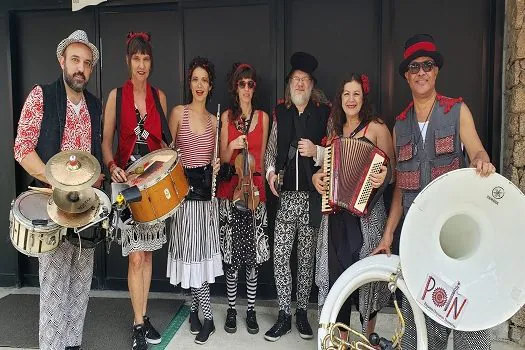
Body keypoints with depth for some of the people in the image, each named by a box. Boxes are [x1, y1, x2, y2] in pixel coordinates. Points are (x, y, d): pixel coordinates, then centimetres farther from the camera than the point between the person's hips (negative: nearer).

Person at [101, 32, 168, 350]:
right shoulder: (117, 95, 0)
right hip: (127, 180, -3)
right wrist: (112, 166, -17)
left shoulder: (159, 96, 7)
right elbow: (106, 140, 0)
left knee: (148, 252, 10)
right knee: (136, 256, -5)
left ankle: (144, 316, 25)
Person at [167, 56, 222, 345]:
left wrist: (217, 166, -2)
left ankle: (194, 310, 19)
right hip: (184, 189, -3)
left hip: (206, 190, 3)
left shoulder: (214, 120, 11)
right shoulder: (178, 113, 1)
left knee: (202, 253, 5)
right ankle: (207, 317, 14)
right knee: (191, 253, 0)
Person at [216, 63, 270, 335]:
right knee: (232, 254, 3)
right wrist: (232, 147, -18)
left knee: (253, 253, 3)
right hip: (230, 189, 0)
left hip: (255, 189, 1)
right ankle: (231, 310, 17)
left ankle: (251, 311, 16)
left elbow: (261, 157, 11)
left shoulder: (263, 117, 8)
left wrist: (258, 185, 9)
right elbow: (223, 158, 3)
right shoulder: (226, 116, 5)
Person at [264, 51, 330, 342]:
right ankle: (284, 315, 16)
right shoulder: (280, 112, 9)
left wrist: (316, 151, -16)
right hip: (286, 195, 2)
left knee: (306, 256, 7)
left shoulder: (324, 112, 1)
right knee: (279, 256, 1)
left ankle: (302, 312, 24)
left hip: (312, 194, -2)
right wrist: (270, 171, -3)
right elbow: (271, 148, 14)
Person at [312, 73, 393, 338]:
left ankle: (369, 336, 23)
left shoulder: (376, 127, 0)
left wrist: (383, 176, -23)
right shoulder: (334, 130, 16)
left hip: (366, 211, -4)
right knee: (336, 270, 5)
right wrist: (316, 176, 4)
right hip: (335, 210, 5)